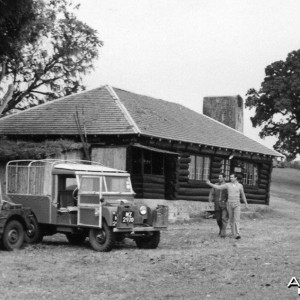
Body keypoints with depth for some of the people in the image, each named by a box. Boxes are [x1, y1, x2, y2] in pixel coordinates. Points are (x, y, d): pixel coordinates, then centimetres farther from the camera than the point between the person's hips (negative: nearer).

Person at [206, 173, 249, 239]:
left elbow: (243, 195, 10)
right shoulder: (228, 185, 0)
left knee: (236, 219, -14)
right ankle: (233, 232, 27)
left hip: (237, 205, -2)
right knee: (231, 219, 10)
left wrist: (246, 204, 16)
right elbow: (218, 187, -2)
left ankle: (237, 234, -19)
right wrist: (210, 184, -11)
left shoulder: (240, 185, -1)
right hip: (229, 204, 2)